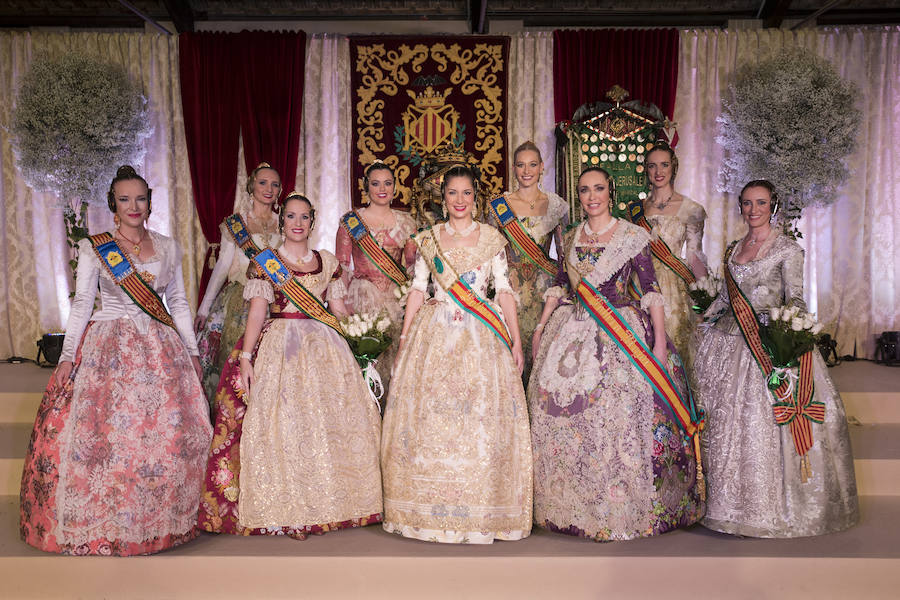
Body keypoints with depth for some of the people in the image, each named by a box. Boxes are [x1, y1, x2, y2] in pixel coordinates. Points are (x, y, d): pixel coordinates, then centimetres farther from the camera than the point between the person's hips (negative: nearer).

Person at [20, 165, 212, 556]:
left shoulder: (168, 247, 9)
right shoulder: (93, 247, 2)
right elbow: (82, 303, -1)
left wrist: (192, 352, 10)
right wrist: (67, 356, -8)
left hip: (161, 349, 2)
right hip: (107, 348, -2)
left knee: (169, 432, -1)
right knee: (101, 432, -7)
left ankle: (163, 519, 13)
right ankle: (100, 526, 8)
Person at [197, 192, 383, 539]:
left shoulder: (328, 262, 13)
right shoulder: (265, 262, 5)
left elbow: (340, 310, 14)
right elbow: (257, 311, -3)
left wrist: (352, 349, 6)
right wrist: (245, 357, -11)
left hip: (324, 347, 3)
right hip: (278, 346, -3)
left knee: (330, 421, 0)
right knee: (279, 422, -8)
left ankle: (326, 504, 11)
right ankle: (286, 512, -2)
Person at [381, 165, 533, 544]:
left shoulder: (492, 239, 8)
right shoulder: (428, 238, 10)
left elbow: (504, 290, 6)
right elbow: (418, 289, 10)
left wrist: (516, 340, 0)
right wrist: (404, 336, 4)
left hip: (482, 339, -1)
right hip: (435, 335, 1)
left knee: (482, 421, -5)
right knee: (430, 420, -2)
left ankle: (482, 512, 5)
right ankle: (433, 509, 8)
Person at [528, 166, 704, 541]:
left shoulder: (632, 236, -1)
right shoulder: (570, 239, 12)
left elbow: (650, 291, -5)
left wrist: (660, 340, -11)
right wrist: (541, 326, 11)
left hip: (622, 334, -4)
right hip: (572, 335, 4)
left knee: (619, 418, -9)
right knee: (563, 421, 3)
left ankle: (621, 511, 4)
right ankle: (572, 507, 16)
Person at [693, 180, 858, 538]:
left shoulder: (788, 249, -1)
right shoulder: (734, 249, 14)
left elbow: (794, 298, -6)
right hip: (729, 341, 5)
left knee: (765, 420, -7)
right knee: (726, 419, 5)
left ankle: (770, 507, 5)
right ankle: (733, 500, 16)